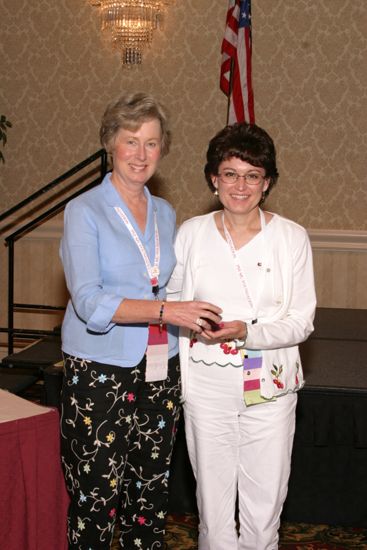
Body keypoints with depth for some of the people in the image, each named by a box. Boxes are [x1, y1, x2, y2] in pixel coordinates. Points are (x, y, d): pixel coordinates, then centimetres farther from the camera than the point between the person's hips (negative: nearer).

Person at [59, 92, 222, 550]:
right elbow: (89, 302, -18)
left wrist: (193, 319, 7)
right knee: (97, 495, 1)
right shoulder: (84, 211, -6)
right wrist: (166, 311, -26)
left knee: (151, 492, 11)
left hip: (160, 371, 5)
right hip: (100, 373, -5)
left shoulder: (165, 213, 12)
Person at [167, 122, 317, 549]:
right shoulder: (191, 233, 1)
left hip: (269, 386, -1)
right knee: (213, 501, 10)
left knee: (264, 504, 8)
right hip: (207, 386, 1)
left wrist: (247, 333, -20)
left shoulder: (292, 238, -4)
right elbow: (173, 301, 13)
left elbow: (301, 322, -5)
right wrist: (193, 319, -6)